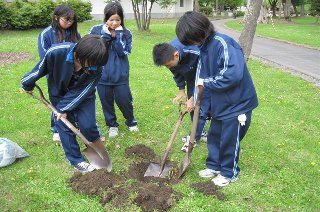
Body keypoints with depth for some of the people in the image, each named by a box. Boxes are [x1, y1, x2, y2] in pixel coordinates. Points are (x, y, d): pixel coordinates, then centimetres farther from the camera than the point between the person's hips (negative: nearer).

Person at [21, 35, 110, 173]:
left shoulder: (96, 66, -29)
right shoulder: (56, 52, -34)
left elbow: (83, 91, -20)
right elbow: (39, 69, -16)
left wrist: (65, 108, -19)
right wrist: (27, 85, 0)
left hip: (83, 96, 0)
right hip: (59, 95, 0)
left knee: (87, 124, -6)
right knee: (65, 127, 3)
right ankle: (76, 160, 20)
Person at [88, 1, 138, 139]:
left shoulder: (126, 33, -3)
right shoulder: (96, 30, -4)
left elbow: (124, 52, -14)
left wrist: (117, 35, -19)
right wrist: (105, 35, -18)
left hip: (120, 75, 0)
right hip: (102, 75, 1)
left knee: (124, 101, 7)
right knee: (106, 102, 12)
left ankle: (131, 121, 34)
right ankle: (112, 125, 33)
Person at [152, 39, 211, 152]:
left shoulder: (196, 53, -43)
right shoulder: (168, 54, -22)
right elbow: (177, 73, -2)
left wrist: (193, 98, -26)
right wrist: (181, 90, -6)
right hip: (191, 77, 6)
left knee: (202, 106, -9)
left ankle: (194, 137, 5)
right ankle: (200, 132, 27)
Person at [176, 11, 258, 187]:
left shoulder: (223, 43, -27)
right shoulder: (204, 47, 1)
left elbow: (233, 75, -36)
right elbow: (202, 74, 12)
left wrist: (207, 82, -24)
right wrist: (194, 97, 9)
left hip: (237, 103, -8)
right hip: (219, 103, 8)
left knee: (229, 140, 9)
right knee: (214, 136, 20)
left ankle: (229, 173, 31)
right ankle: (214, 166, 41)